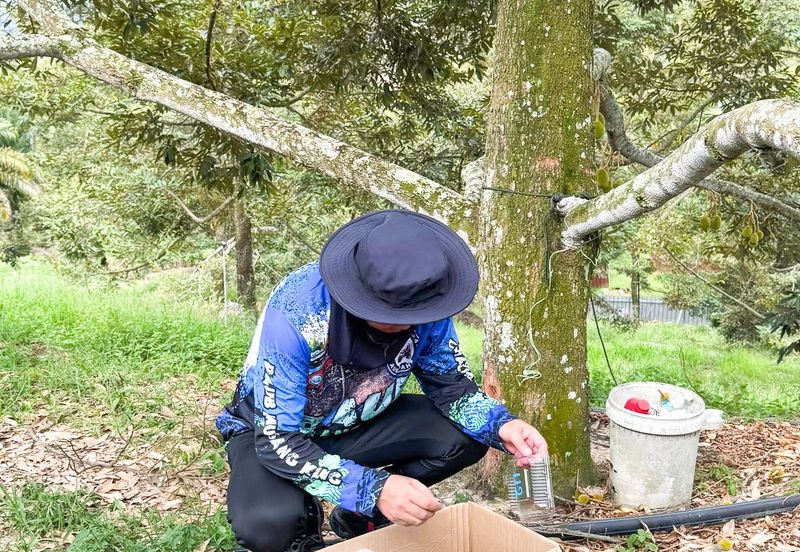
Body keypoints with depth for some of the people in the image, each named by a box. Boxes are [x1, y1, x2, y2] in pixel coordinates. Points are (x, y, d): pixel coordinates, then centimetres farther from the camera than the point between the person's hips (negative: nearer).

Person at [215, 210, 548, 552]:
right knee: (266, 524, -35)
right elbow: (278, 440, -34)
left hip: (356, 424, 5)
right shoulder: (294, 313, -36)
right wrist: (373, 488, -45)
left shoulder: (425, 306, -21)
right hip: (272, 432, -4)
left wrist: (500, 425, -30)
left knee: (465, 437, -17)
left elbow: (453, 387, -8)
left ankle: (359, 518, 6)